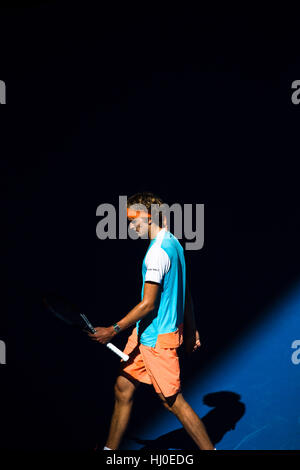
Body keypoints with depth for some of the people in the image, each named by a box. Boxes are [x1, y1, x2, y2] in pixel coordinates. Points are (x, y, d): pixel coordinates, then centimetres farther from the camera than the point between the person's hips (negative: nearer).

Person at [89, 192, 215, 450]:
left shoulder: (158, 252, -21)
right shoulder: (173, 243, 9)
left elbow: (148, 303, -22)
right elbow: (185, 293, 15)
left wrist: (114, 330, -17)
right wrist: (191, 330, 21)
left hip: (157, 340, -10)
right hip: (144, 334, 10)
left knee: (173, 401, 0)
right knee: (123, 390, 13)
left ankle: (209, 449, 11)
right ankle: (110, 450, 23)